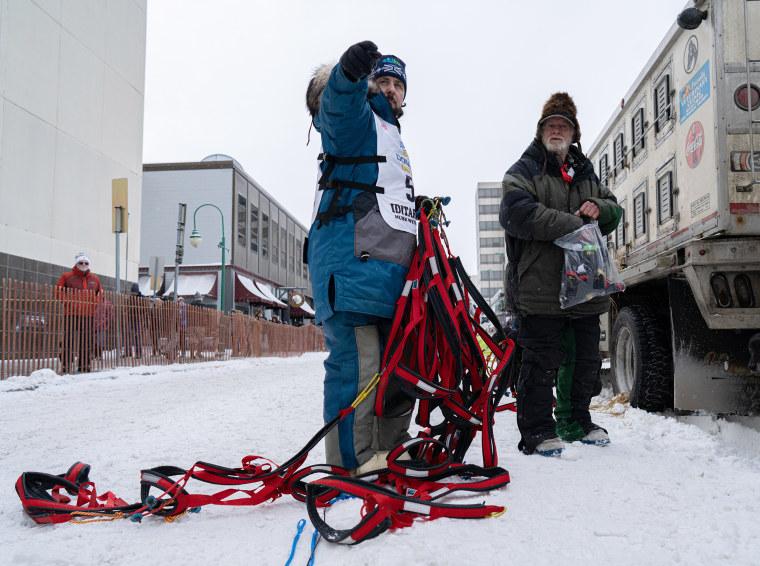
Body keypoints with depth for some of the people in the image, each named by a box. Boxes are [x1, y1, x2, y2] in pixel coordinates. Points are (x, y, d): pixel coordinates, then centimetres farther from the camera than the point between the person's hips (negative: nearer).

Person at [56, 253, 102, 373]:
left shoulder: (94, 278, 18)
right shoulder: (67, 276, 6)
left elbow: (100, 294, 27)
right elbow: (58, 291, 6)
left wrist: (96, 302, 9)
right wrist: (66, 299, -8)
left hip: (88, 315, 4)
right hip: (71, 314, -4)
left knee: (88, 341, 6)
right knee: (69, 340, -8)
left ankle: (84, 365, 15)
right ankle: (66, 366, -2)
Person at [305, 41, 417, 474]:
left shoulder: (394, 139, 33)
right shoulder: (356, 118, 6)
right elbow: (339, 100, -20)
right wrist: (352, 70, -41)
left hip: (392, 270, 10)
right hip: (353, 265, -9)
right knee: (358, 363, -13)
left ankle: (392, 450, 24)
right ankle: (351, 465, -8)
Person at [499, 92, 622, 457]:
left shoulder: (586, 174, 22)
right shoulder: (524, 171, 1)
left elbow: (614, 211, 24)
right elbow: (517, 214, -16)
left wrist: (599, 208, -1)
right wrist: (573, 224, -19)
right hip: (539, 286, -7)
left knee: (585, 360, 13)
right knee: (541, 361, -5)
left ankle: (577, 423, 29)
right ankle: (537, 432, 6)